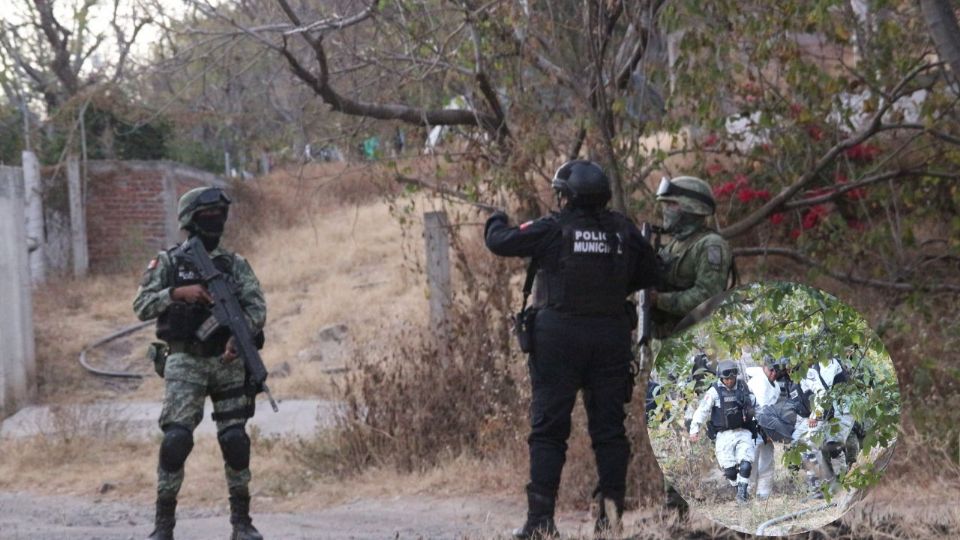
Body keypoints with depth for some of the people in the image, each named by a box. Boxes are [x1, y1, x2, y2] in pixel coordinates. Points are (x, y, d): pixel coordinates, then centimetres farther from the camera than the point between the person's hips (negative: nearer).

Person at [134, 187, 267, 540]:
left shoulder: (235, 265, 8)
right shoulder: (168, 263, 4)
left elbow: (256, 306, -2)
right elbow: (142, 306, -2)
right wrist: (177, 292, -17)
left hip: (227, 361, 2)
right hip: (185, 362, -2)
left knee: (235, 440, -1)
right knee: (176, 438, -13)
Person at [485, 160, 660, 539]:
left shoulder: (554, 229, -7)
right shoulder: (623, 230, 5)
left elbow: (500, 242, -5)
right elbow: (650, 275, 13)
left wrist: (496, 220, 17)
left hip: (560, 336, -3)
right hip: (611, 337, 3)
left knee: (548, 429, 1)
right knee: (609, 426, 10)